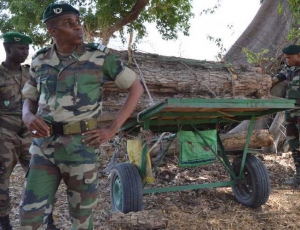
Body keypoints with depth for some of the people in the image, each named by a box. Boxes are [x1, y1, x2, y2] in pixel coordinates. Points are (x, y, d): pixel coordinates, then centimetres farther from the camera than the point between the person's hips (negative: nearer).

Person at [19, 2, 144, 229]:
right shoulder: (40, 60, 6)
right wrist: (28, 117, -7)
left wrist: (113, 128, -8)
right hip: (44, 146, 3)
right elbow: (30, 99, 18)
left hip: (81, 147, -3)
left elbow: (136, 87, -2)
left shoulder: (99, 56, -5)